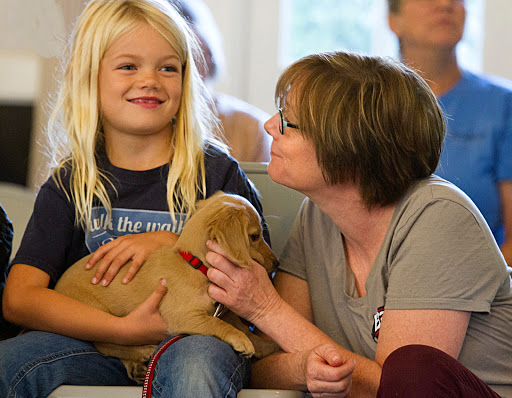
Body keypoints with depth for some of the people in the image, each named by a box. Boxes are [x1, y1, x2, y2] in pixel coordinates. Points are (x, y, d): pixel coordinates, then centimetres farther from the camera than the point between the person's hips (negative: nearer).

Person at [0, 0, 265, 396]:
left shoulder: (218, 172, 5)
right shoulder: (70, 182, 8)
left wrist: (173, 244, -10)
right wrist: (125, 329, -17)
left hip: (196, 339, -2)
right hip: (99, 345, 2)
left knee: (196, 364, -38)